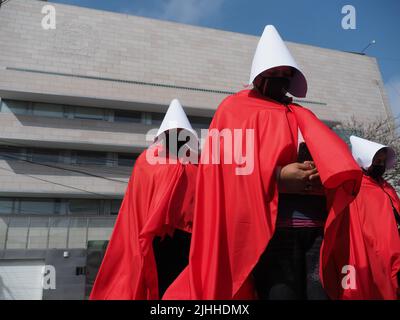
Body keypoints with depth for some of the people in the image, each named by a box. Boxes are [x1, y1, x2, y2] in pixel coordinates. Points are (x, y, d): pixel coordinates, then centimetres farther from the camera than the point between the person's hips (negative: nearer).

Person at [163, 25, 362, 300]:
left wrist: (327, 172, -11)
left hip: (314, 228, 5)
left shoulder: (301, 115, 26)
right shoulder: (235, 109, 10)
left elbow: (331, 153, 13)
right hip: (270, 226, -5)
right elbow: (229, 161, -6)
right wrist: (276, 177, -18)